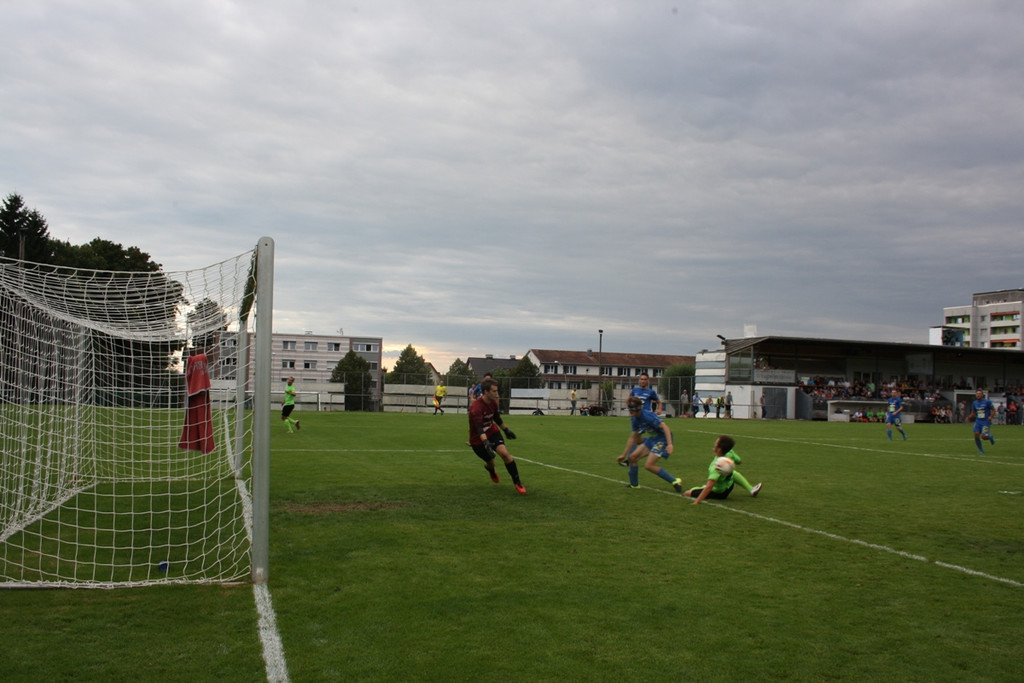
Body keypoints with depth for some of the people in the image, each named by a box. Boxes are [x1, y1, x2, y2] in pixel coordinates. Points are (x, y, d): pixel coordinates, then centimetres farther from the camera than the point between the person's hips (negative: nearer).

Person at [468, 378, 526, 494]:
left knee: (504, 453, -19)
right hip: (478, 440, -5)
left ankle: (517, 483, -9)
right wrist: (486, 444, -57)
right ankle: (490, 468, 47)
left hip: (492, 432, 5)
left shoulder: (493, 402, -6)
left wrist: (506, 430, 25)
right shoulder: (476, 407, -31)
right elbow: (479, 428, -44)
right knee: (491, 463, 5)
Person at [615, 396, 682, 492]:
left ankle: (675, 481, -6)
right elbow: (633, 438, 13)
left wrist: (669, 444, -39)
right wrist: (624, 455, 15)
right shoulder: (634, 419, 3)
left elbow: (664, 427, -29)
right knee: (632, 457, 5)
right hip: (652, 439, 9)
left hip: (663, 439, -9)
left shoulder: (647, 415, -23)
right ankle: (634, 484, 22)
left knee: (648, 465, -15)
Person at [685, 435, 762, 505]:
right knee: (734, 473, 34)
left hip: (717, 493, -5)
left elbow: (709, 487, -47)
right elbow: (738, 461, 3)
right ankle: (751, 490, 23)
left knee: (688, 493, 2)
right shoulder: (730, 453, -22)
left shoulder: (715, 467, -41)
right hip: (729, 488, 5)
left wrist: (697, 502, -49)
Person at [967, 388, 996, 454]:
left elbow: (993, 410, -1)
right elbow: (973, 413, 17)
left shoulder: (987, 402, -7)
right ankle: (980, 450, 7)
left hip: (986, 422, -4)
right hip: (978, 421, 4)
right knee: (976, 435, -10)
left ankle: (990, 437, 22)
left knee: (983, 436, -16)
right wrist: (969, 417, -2)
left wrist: (991, 416, -19)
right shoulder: (974, 403, 8)